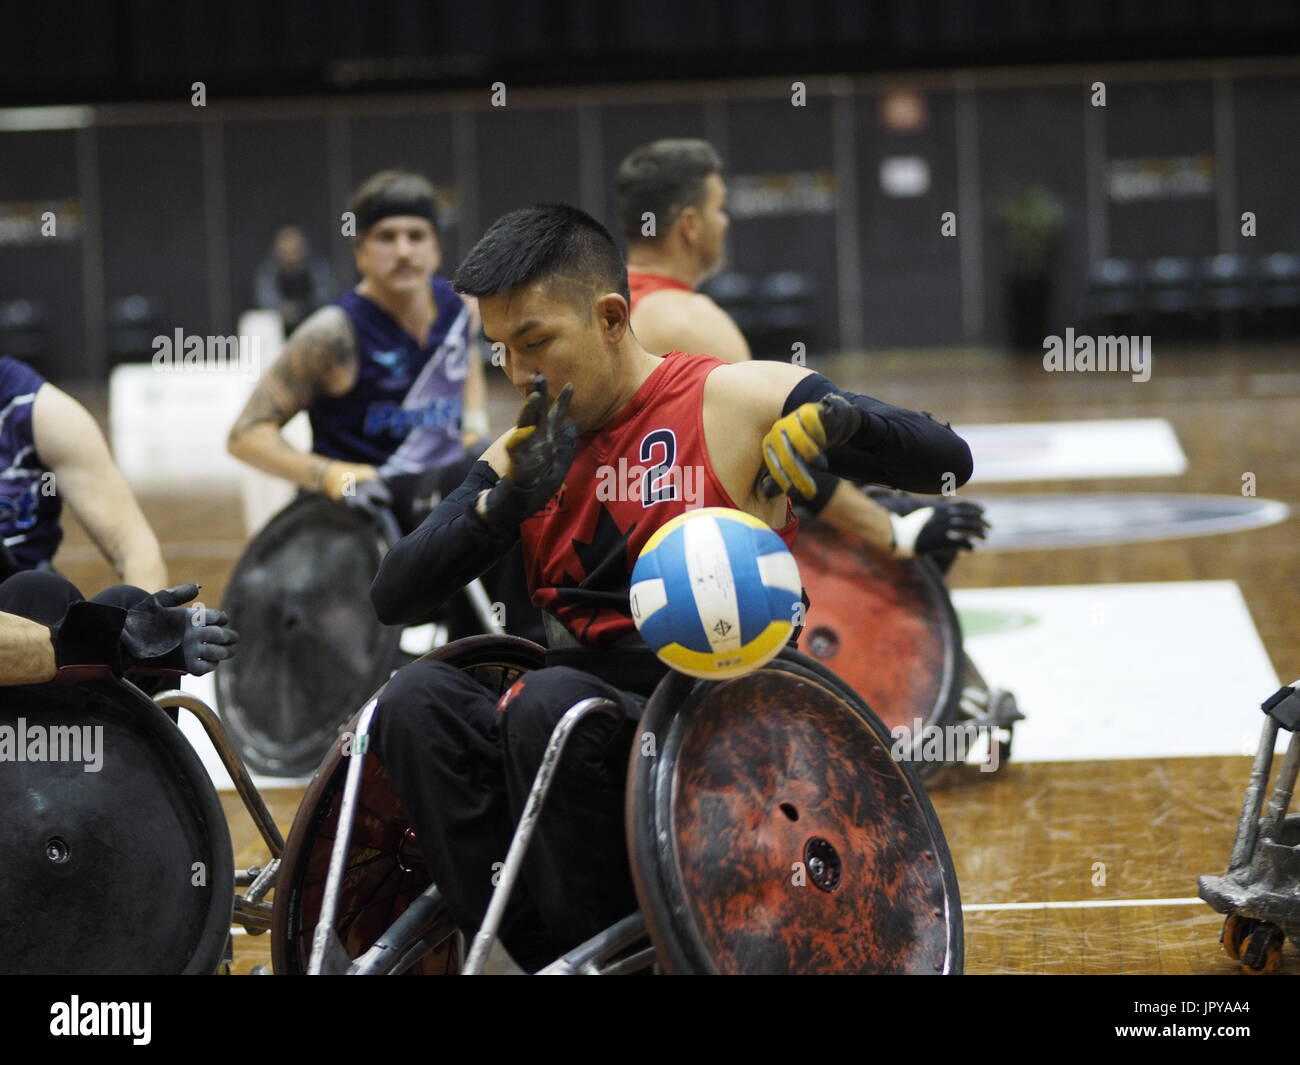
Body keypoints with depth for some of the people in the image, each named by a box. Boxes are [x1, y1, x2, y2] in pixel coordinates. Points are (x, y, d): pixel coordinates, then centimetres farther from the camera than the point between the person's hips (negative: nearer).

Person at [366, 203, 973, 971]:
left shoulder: (734, 402, -1)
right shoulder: (522, 454, 14)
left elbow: (948, 461, -5)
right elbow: (393, 598, 4)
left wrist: (839, 422, -25)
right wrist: (508, 501, -11)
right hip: (579, 734, 5)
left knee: (550, 701, -33)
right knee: (419, 699, -22)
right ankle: (534, 955, -23)